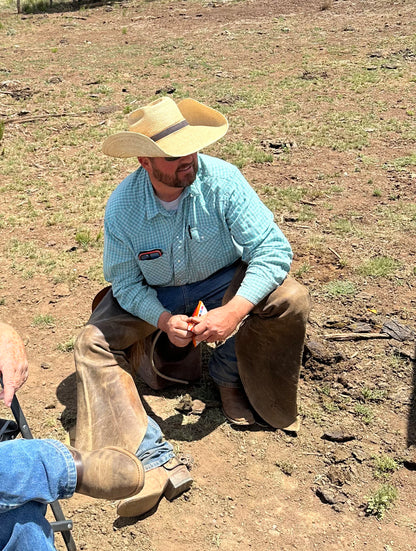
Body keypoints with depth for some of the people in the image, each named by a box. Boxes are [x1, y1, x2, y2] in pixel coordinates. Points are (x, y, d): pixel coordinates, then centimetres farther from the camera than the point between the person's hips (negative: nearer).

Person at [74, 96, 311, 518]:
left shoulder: (222, 180, -24)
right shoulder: (122, 206, -20)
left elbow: (273, 249, -26)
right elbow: (126, 283, -11)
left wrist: (234, 311, -40)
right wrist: (164, 320, -31)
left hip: (222, 281, -1)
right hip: (153, 294, 1)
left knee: (291, 299, -27)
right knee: (94, 343, -19)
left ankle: (228, 375, 1)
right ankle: (155, 460, -31)